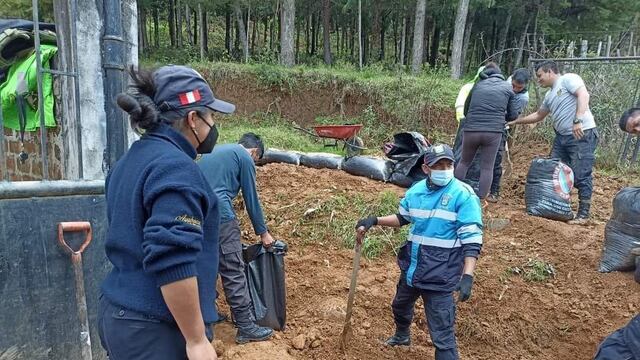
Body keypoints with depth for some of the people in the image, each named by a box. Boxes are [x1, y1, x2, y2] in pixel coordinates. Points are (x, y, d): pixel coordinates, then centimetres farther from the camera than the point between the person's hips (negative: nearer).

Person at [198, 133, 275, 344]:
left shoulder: (215, 151, 26)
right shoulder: (245, 157, 2)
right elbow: (251, 199, 2)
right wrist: (263, 232, 12)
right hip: (219, 214, -8)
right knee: (234, 272, -4)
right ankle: (246, 327, 1)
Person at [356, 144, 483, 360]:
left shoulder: (463, 195, -17)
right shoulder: (416, 190, 1)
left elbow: (472, 239, -19)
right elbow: (402, 218, 17)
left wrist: (467, 276, -27)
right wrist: (374, 221, 3)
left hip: (440, 275, -7)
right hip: (411, 267, 7)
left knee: (442, 334, -6)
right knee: (400, 305, 31)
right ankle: (402, 335, 63)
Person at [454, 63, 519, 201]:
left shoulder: (478, 85, 15)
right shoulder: (508, 88, 12)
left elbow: (466, 108, 20)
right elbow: (513, 116, 14)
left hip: (471, 130, 2)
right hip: (493, 132, -1)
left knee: (464, 162, 19)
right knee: (487, 168, 7)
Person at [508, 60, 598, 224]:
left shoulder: (568, 79, -5)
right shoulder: (549, 95, 20)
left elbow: (583, 95, -20)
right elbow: (538, 115, 32)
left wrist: (578, 120, -30)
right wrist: (514, 122, 30)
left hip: (583, 134, -9)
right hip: (562, 136, 9)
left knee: (581, 176, -6)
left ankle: (583, 214, 3)